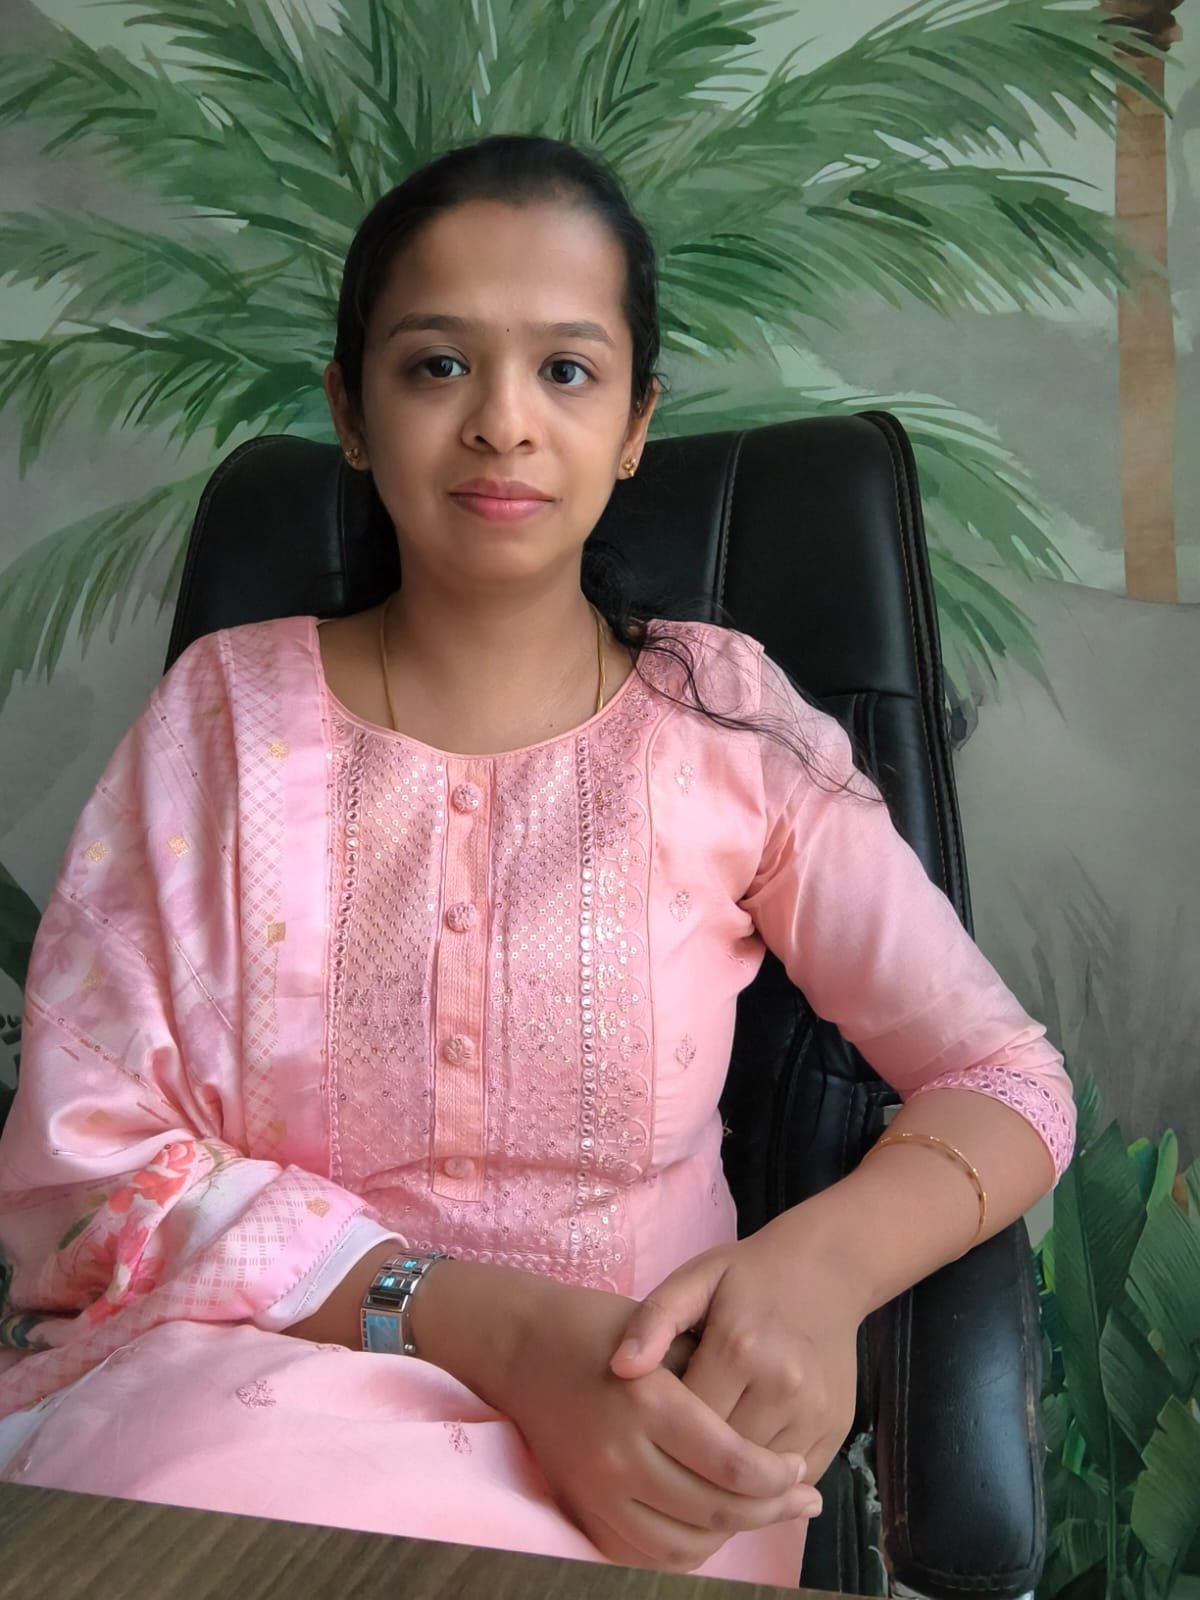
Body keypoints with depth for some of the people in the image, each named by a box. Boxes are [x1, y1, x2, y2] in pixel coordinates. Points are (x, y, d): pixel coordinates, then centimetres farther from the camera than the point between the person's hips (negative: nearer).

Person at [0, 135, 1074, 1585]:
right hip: (242, 1376, 1)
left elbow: (1006, 1085, 3)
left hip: (624, 1437, 0)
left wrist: (819, 1263, -21)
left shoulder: (725, 718, 2)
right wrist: (497, 1323, -21)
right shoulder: (228, 708, 1)